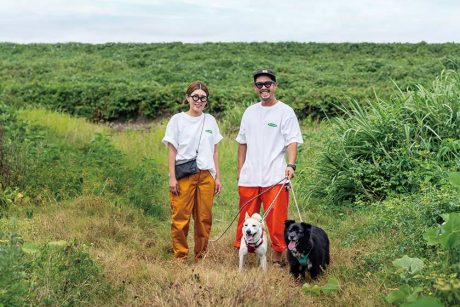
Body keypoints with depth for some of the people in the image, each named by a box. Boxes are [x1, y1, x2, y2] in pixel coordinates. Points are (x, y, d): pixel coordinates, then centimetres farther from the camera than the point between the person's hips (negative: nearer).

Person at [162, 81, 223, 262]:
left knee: (204, 219, 4)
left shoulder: (210, 121, 12)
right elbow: (172, 150, 0)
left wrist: (217, 177, 10)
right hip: (184, 176, -3)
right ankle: (180, 257, 8)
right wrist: (172, 178, -7)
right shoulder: (178, 120, 2)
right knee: (181, 218, -3)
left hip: (206, 176, 3)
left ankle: (200, 257, 15)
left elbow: (214, 151, 14)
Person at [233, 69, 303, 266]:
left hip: (275, 177, -4)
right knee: (246, 219, 9)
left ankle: (277, 258, 8)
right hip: (249, 177, 5)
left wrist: (291, 164, -24)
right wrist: (240, 169, 14)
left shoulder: (285, 111, -1)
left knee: (276, 220, -4)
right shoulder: (250, 112, 15)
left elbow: (292, 142, -8)